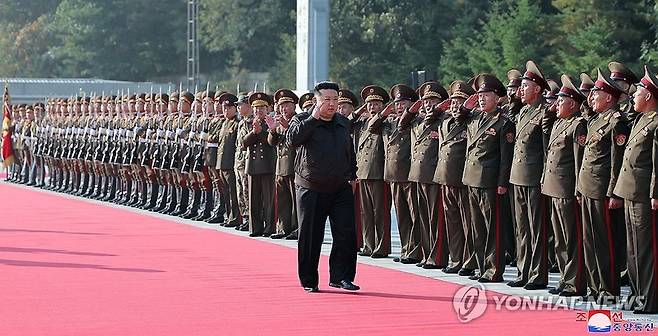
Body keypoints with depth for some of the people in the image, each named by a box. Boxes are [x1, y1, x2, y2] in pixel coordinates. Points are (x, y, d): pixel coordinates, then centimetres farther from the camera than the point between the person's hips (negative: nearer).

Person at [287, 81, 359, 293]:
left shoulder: (344, 123, 12)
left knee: (346, 234, -5)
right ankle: (309, 281, 13)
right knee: (310, 237, 2)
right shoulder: (302, 120, -3)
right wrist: (313, 118, -24)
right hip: (311, 190, -4)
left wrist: (352, 174, 21)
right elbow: (292, 139, -24)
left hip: (341, 189, 4)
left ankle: (341, 277, 5)